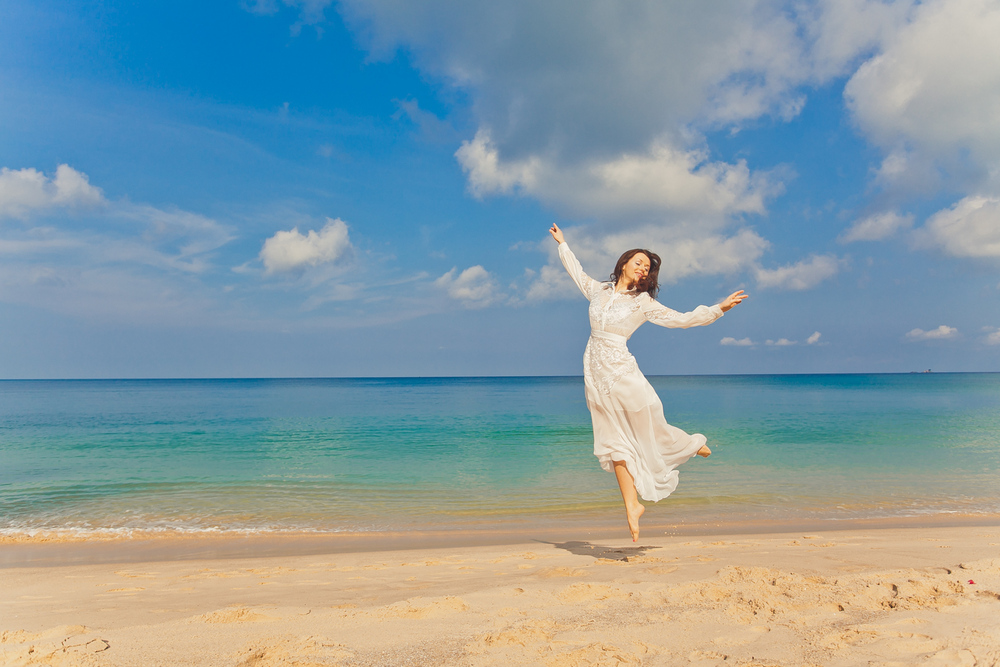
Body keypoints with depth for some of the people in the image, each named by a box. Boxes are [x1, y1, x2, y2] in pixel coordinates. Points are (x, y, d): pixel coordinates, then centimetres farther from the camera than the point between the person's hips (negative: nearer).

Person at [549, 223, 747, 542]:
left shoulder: (642, 302, 3)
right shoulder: (599, 290, 12)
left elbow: (682, 319, 2)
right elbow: (578, 273, 31)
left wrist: (719, 308, -4)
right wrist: (562, 244, 40)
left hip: (621, 370, -3)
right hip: (594, 372, 3)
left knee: (648, 428, 7)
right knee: (615, 442, 4)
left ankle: (692, 445, 38)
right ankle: (632, 505, 9)